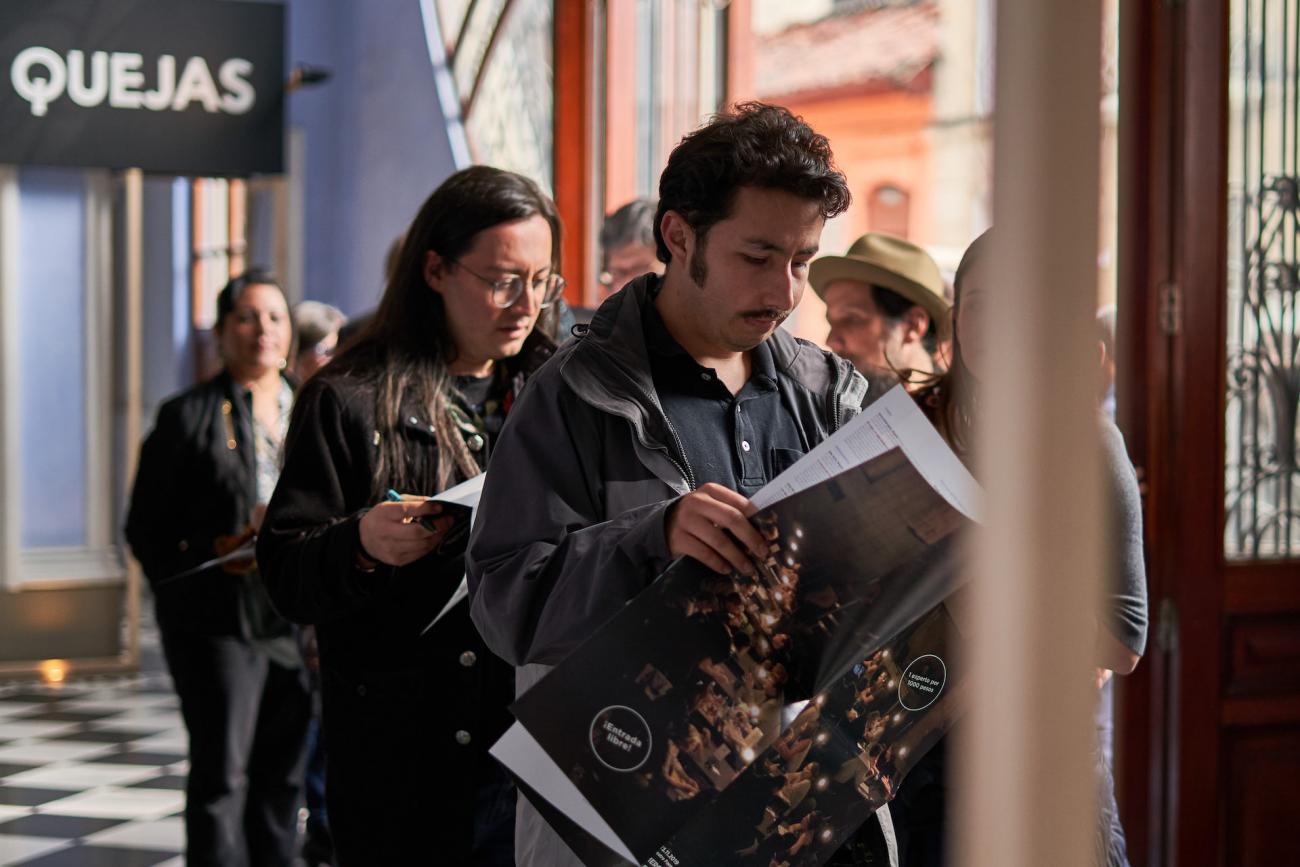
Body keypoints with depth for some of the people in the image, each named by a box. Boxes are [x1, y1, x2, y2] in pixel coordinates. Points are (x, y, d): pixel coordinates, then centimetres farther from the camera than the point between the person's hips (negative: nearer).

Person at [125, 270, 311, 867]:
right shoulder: (188, 416, 0)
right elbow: (146, 530, -2)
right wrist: (216, 552, -17)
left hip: (295, 619, 5)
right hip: (219, 621, -4)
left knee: (282, 773, 10)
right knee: (222, 773, -4)